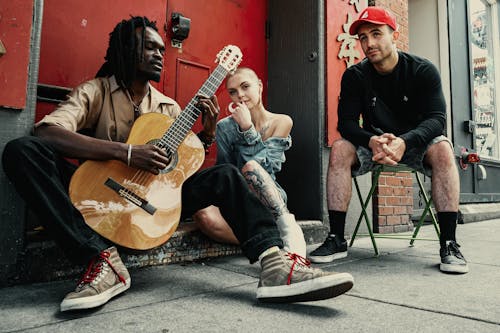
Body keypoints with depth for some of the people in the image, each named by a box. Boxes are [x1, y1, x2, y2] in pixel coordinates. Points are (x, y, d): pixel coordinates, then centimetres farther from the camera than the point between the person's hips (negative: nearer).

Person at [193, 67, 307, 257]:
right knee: (204, 215, -33)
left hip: (270, 201, -1)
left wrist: (247, 128, -18)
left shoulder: (282, 122, 0)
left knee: (250, 168, -35)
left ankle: (290, 231, -30)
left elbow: (261, 166, -11)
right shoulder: (225, 127, 2)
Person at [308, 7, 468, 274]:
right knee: (339, 149, -27)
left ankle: (449, 242, -26)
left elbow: (437, 118, -19)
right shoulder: (354, 76, -6)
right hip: (373, 143, 1)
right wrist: (372, 141, -38)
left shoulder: (423, 70, -9)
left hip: (415, 142, 0)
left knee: (443, 149, -31)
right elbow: (346, 122, -15)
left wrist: (404, 141, -41)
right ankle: (336, 240, -24)